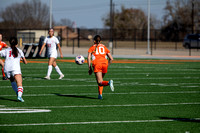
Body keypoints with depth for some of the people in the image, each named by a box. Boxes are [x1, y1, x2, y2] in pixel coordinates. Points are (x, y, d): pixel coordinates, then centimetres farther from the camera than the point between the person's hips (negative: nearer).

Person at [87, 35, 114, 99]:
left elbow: (88, 57, 3)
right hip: (105, 63, 3)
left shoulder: (92, 47, 18)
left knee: (100, 82, -10)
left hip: (97, 64, -3)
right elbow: (111, 58, 17)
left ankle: (108, 82, -40)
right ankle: (100, 94, 11)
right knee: (100, 80, 23)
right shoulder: (104, 47, 24)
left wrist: (89, 68, 4)